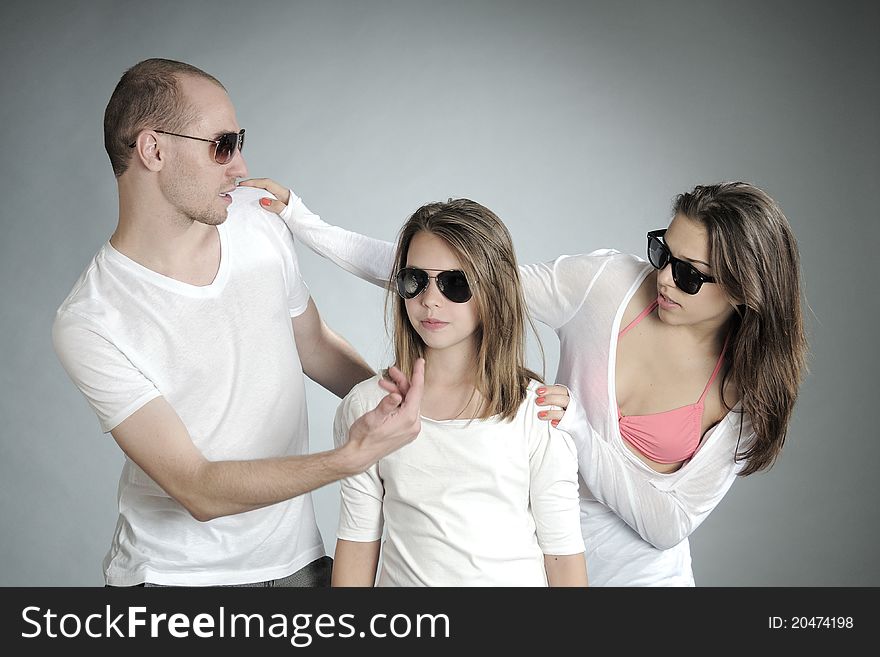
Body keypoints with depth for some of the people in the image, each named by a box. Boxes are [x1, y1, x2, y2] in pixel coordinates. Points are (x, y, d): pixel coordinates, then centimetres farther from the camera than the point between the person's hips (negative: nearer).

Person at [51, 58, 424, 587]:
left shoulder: (259, 223, -4)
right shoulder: (90, 324, -20)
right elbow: (200, 491, -23)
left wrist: (401, 403, 0)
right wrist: (354, 456, -32)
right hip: (175, 573, -4)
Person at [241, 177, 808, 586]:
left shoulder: (750, 387, -12)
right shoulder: (607, 283, -14)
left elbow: (670, 524, -15)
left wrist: (579, 429, -26)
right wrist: (307, 225, -15)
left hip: (638, 572, -1)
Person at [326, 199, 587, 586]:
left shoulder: (539, 411, -11)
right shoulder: (366, 406, -6)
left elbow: (563, 551, -8)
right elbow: (358, 542, -3)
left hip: (514, 578, -1)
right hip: (403, 578, 1)